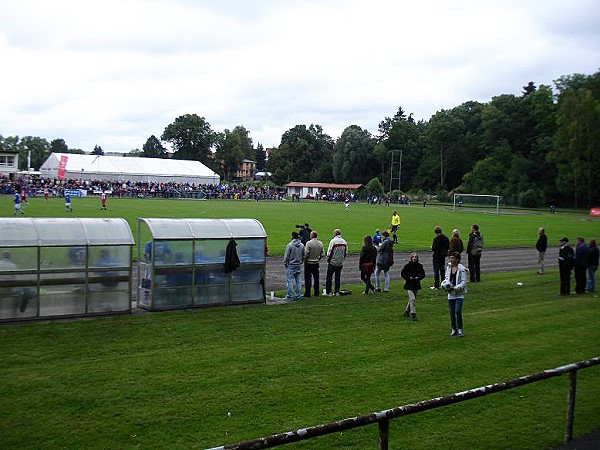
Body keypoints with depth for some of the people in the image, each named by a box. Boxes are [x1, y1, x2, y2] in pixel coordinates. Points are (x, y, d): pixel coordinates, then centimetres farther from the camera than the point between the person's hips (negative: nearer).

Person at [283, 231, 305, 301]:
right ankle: (297, 296, 13)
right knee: (298, 281, 10)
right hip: (299, 266, 5)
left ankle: (290, 296, 0)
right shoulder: (302, 246, 4)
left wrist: (285, 263, 3)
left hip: (291, 265, -5)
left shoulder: (289, 245, -13)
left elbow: (286, 256, -10)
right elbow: (303, 256, 13)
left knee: (289, 281, -1)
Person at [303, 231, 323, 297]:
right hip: (316, 263, 5)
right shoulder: (320, 243, 2)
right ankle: (316, 293, 15)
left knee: (308, 278, 1)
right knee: (316, 278, 12)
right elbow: (322, 254, 6)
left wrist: (304, 260, -2)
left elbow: (306, 254, -17)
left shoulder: (309, 243, -15)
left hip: (309, 263, -5)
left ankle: (307, 293, 1)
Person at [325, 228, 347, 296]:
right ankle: (337, 292, 12)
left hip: (332, 263, -5)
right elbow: (346, 252, 7)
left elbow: (329, 252, -13)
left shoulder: (333, 241, -14)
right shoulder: (344, 242, 1)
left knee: (329, 277, 4)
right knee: (337, 277, 13)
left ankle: (328, 292, 3)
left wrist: (328, 260, 2)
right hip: (340, 263, 5)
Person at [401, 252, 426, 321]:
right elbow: (402, 274, -2)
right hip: (409, 284, -4)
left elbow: (423, 274, 9)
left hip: (416, 284, 5)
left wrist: (418, 277, -9)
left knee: (412, 299, 15)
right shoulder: (408, 265, -7)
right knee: (412, 298, -13)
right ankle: (413, 313, -9)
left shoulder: (419, 266, 2)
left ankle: (407, 310, 35)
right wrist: (408, 277, -15)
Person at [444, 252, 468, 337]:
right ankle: (454, 329, 20)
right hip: (451, 294, 5)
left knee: (458, 311, -14)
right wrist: (445, 284, -2)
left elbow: (463, 283, -12)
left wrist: (454, 288, -23)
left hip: (459, 294, -5)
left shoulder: (462, 269, -12)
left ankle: (460, 330, 1)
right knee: (451, 312, 7)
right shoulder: (448, 267, 6)